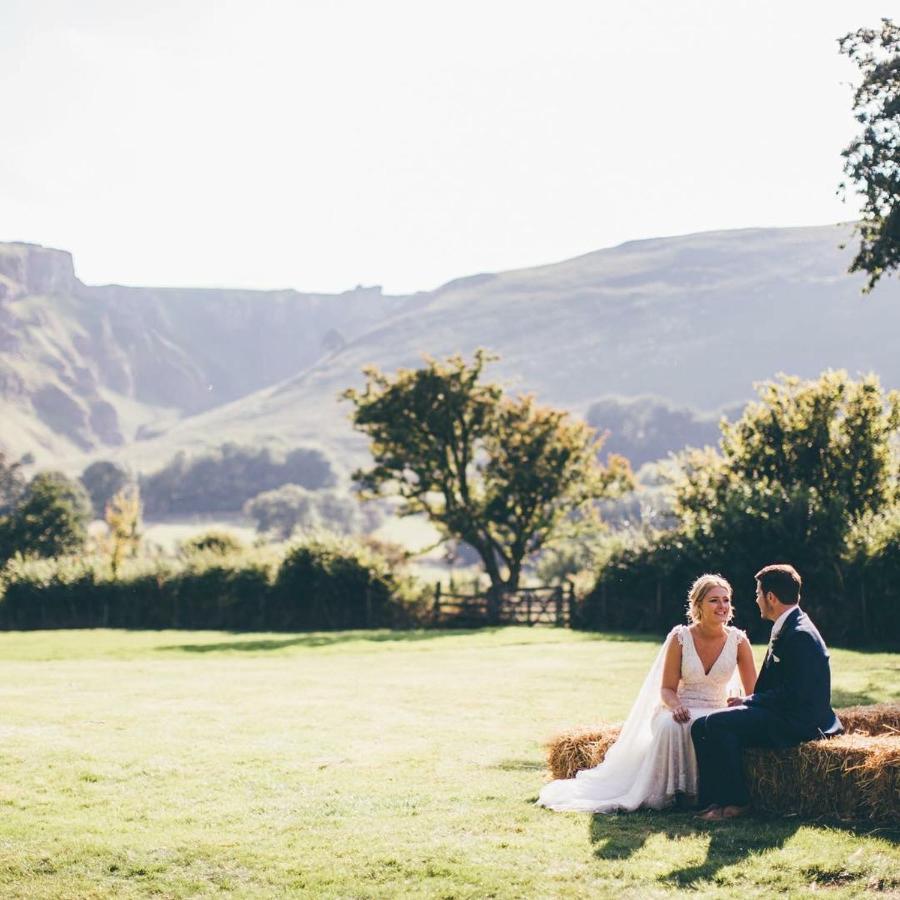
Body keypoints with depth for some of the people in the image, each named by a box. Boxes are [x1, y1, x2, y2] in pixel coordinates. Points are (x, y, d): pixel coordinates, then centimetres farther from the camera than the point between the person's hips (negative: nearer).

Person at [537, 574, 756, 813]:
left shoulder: (738, 640, -2)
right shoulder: (680, 637, -6)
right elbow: (666, 689, -5)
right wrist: (676, 706, -28)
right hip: (678, 712, -1)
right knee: (671, 726, -38)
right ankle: (670, 791, -25)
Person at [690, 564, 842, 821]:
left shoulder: (800, 635, -18)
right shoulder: (786, 629, 15)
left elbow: (792, 694, -23)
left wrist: (747, 702, -13)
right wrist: (746, 702, 2)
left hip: (796, 722, -11)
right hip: (782, 716, 11)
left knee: (717, 723, -24)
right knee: (700, 727, 1)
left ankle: (736, 800, -13)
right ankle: (713, 800, -4)